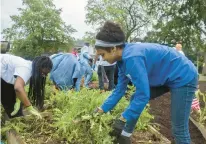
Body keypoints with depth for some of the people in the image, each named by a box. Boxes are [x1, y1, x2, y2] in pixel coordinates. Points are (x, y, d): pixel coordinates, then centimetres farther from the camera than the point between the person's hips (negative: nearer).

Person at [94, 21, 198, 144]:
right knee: (135, 99, 9)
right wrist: (103, 109, 6)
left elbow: (143, 95, -29)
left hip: (183, 77, -9)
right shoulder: (124, 59, -1)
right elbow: (120, 89, 6)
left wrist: (123, 119, -22)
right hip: (165, 77, 9)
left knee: (179, 129, -4)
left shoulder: (132, 57, -31)